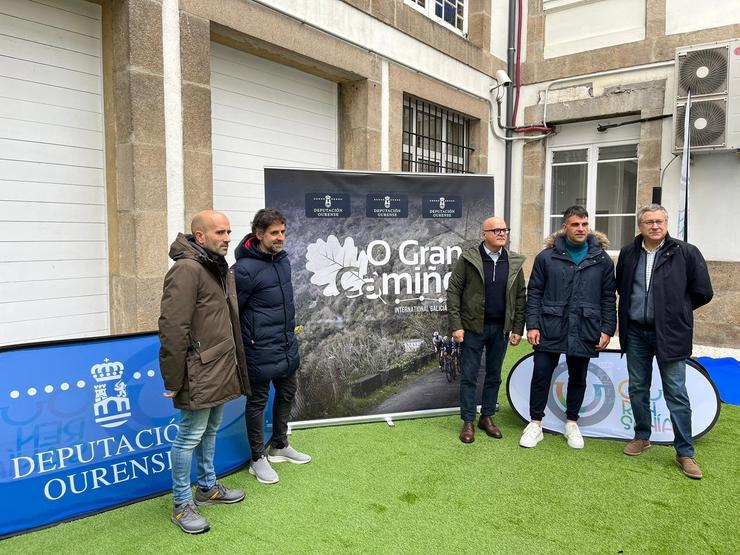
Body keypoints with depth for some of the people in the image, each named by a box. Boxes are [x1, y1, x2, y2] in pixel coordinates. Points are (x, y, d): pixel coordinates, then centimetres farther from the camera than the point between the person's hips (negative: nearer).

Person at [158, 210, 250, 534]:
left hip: (219, 371, 9)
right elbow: (173, 328, -23)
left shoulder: (220, 268, 13)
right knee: (190, 437, 4)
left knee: (210, 431, 22)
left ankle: (207, 488, 39)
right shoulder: (187, 269, -19)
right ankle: (182, 505, 21)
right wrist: (174, 379, -20)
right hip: (199, 375, -9)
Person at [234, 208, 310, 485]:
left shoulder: (283, 259, 6)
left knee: (287, 393, 20)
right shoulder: (245, 269, -19)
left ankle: (280, 446, 40)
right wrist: (246, 340, -8)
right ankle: (258, 458, 24)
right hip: (261, 350, -8)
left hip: (287, 347, 8)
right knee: (258, 401, 7)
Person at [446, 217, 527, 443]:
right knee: (469, 376, 4)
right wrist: (456, 325, -12)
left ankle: (487, 417, 27)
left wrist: (518, 328, 3)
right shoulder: (468, 259, -7)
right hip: (473, 327, -3)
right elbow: (453, 291, -7)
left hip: (500, 328, 4)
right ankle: (468, 422, 15)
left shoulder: (515, 262, 4)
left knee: (494, 375, 13)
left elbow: (520, 297, 7)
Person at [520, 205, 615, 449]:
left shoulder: (602, 259, 4)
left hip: (585, 330, 2)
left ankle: (571, 424, 31)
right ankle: (535, 424, 17)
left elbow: (608, 298, 7)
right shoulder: (547, 257, 0)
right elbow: (534, 293, 1)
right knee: (541, 375, 1)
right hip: (550, 328, -1)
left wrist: (607, 329, 1)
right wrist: (532, 325, -5)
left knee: (578, 378, 13)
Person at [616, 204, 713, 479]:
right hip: (635, 332, 4)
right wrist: (634, 307, 10)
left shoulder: (686, 253, -7)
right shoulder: (628, 253, 4)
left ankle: (685, 453, 12)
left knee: (676, 393, 0)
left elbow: (703, 292, -1)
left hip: (670, 334, -3)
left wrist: (675, 311, 5)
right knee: (637, 388, 13)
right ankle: (642, 437, 31)